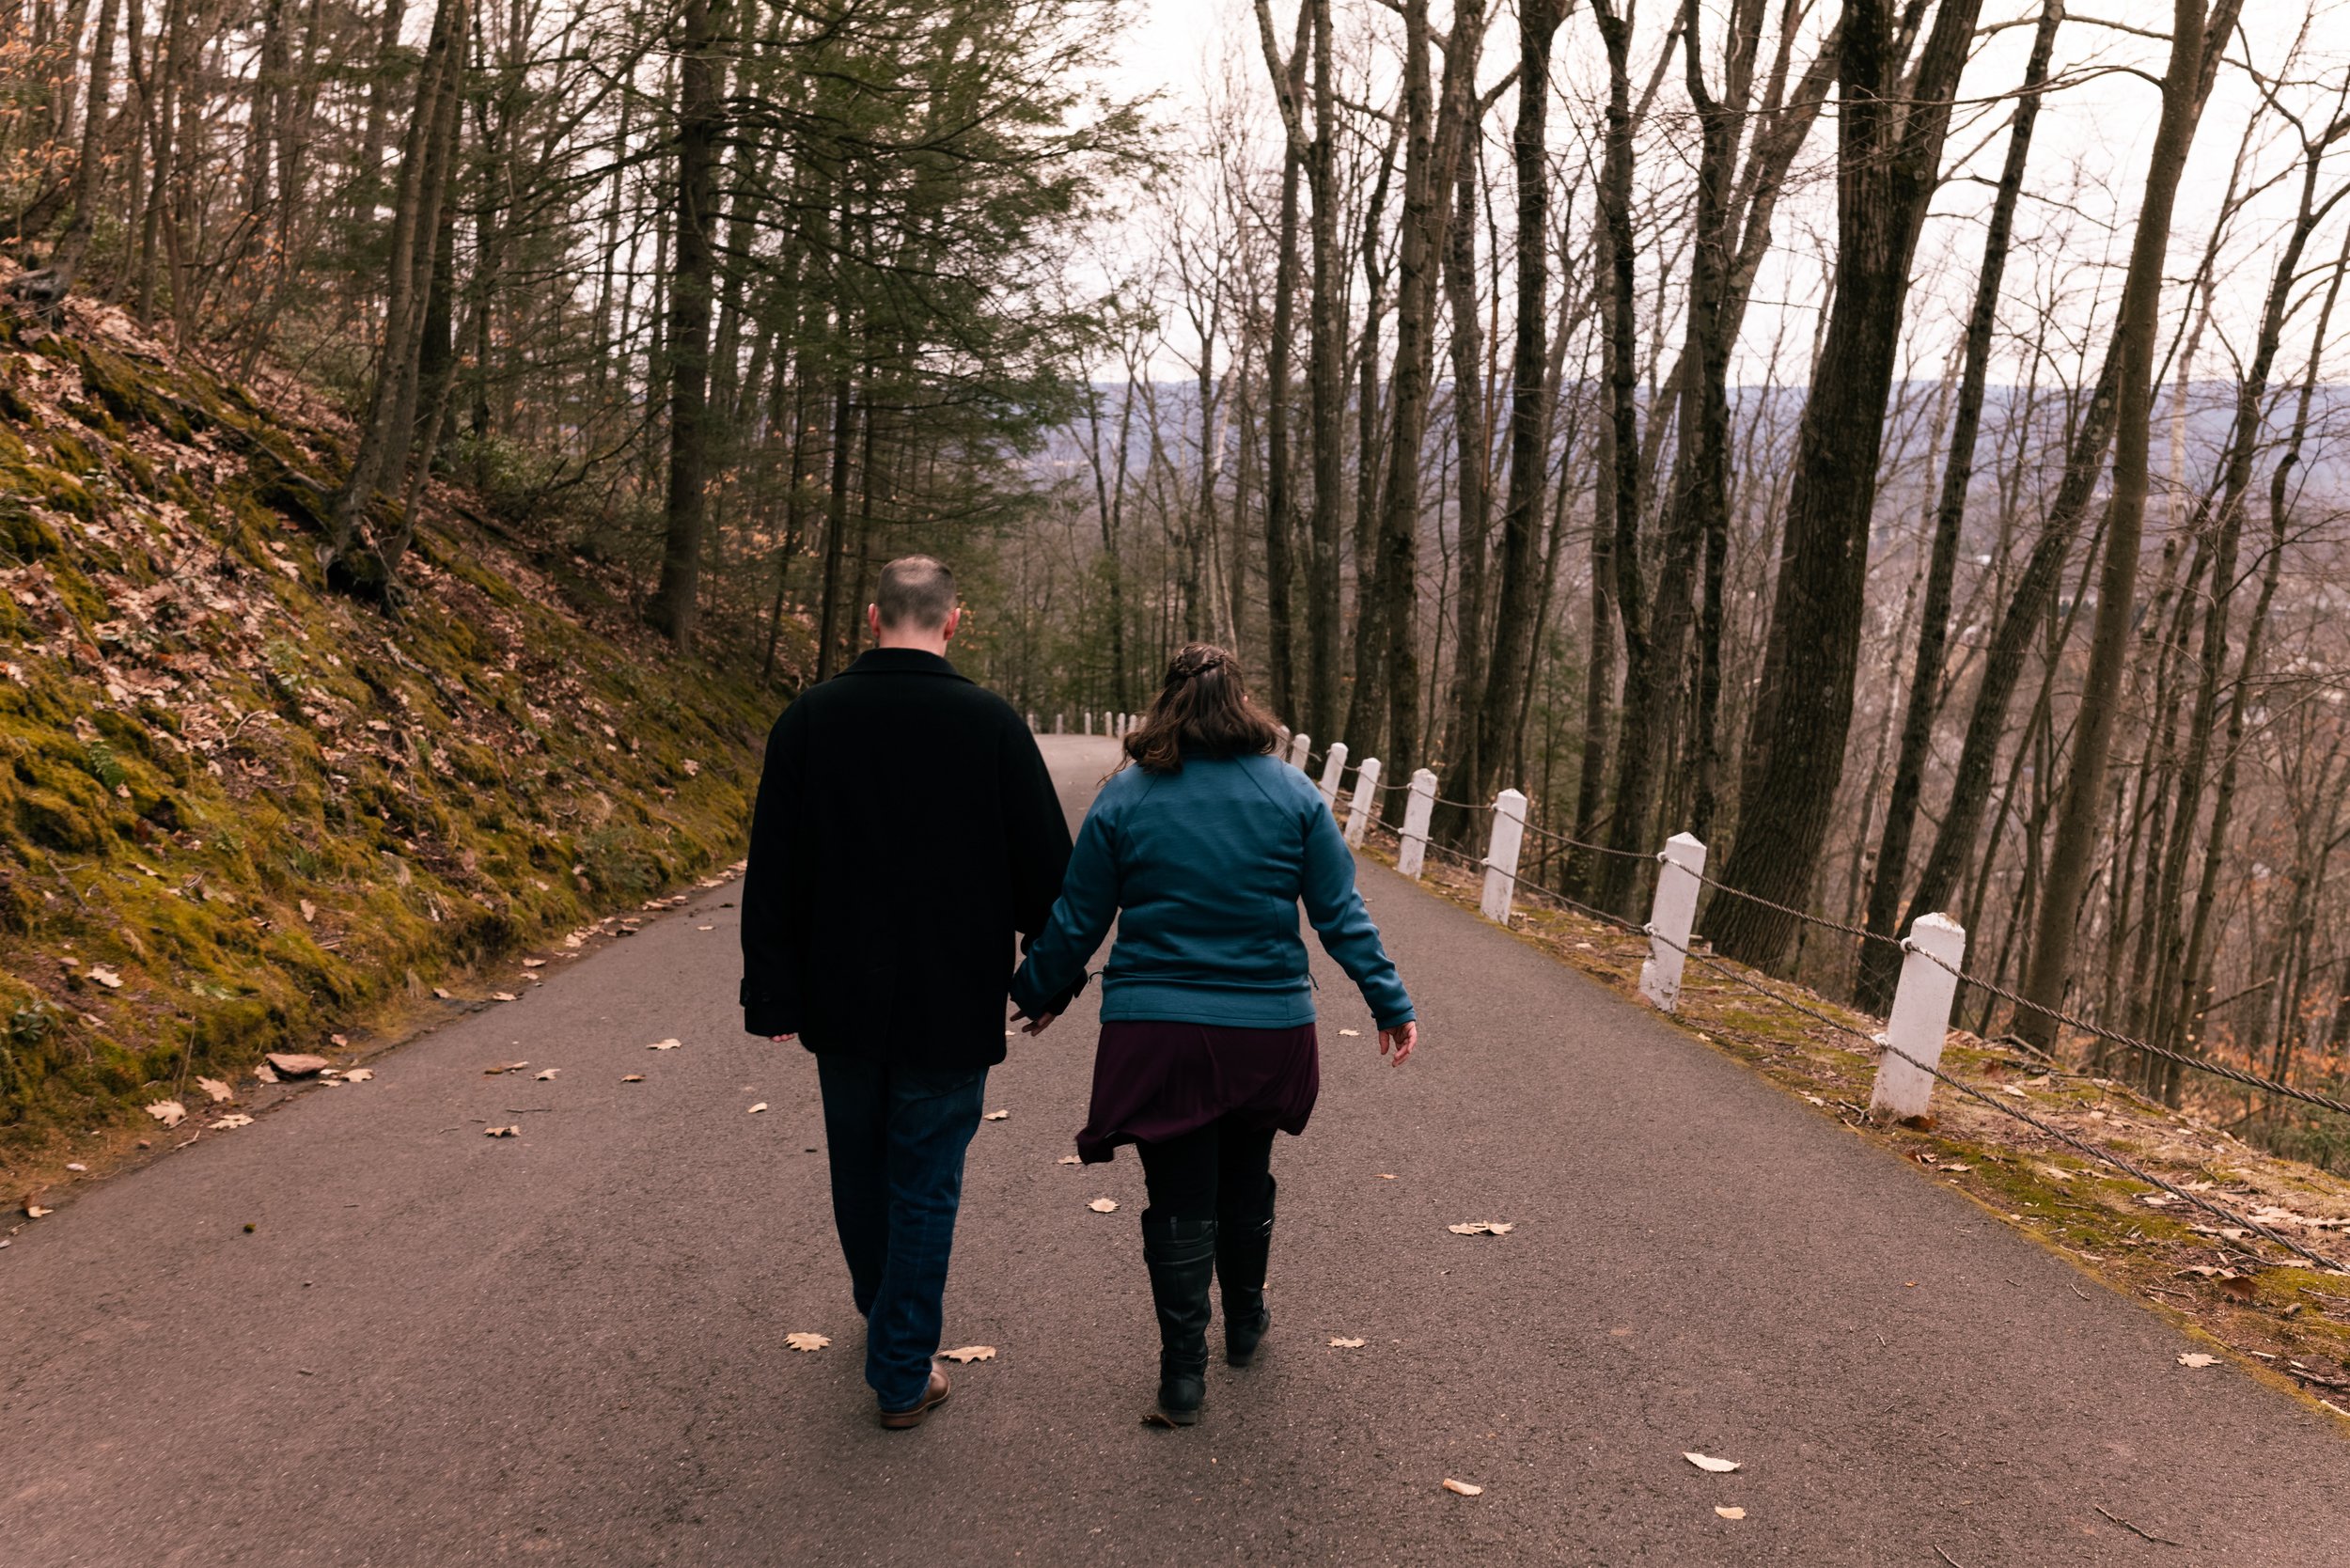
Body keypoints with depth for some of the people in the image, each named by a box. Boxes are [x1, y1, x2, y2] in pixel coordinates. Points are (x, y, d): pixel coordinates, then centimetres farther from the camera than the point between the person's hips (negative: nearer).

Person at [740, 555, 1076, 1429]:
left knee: (860, 1171, 22)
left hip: (843, 1004, 3)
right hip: (952, 1011, -3)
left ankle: (883, 1316, 45)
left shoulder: (809, 719, -5)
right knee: (925, 1188, 8)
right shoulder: (992, 726, -11)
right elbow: (1046, 867, -5)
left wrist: (774, 997, 5)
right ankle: (904, 1374, 15)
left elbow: (773, 874, -2)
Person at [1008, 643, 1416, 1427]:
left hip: (1157, 1032, -2)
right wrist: (1390, 1004, 7)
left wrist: (1038, 995, 16)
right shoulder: (1293, 795, -2)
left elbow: (1075, 920, 1)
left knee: (1179, 1199, 7)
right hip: (1268, 1030, 2)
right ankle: (1245, 1324, 40)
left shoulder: (1125, 797, -5)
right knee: (1246, 1181, 22)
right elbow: (1342, 915, -2)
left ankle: (1183, 1372, 12)